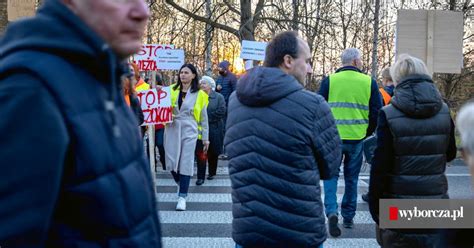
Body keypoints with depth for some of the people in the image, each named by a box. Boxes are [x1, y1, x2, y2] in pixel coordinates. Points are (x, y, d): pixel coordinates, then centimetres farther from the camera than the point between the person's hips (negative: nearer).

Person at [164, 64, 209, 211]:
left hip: (189, 131, -2)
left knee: (186, 163, -4)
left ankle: (182, 196, 1)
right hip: (172, 129, 2)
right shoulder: (171, 90, 7)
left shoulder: (199, 94, 3)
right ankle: (180, 183, 32)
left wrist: (205, 138, 8)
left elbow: (203, 117, 8)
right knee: (171, 162, 2)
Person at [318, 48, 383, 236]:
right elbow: (376, 113, 2)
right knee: (351, 178, 15)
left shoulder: (329, 80, -3)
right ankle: (348, 217, 23)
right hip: (357, 139, 1)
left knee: (331, 175, 9)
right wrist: (367, 133, 17)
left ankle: (332, 212, -11)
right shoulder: (369, 82, -1)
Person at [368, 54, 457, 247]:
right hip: (436, 202, 3)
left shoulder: (389, 115, -12)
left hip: (398, 208, -3)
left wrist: (374, 204, -3)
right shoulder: (444, 112, 0)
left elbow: (380, 165, -11)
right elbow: (450, 154, 14)